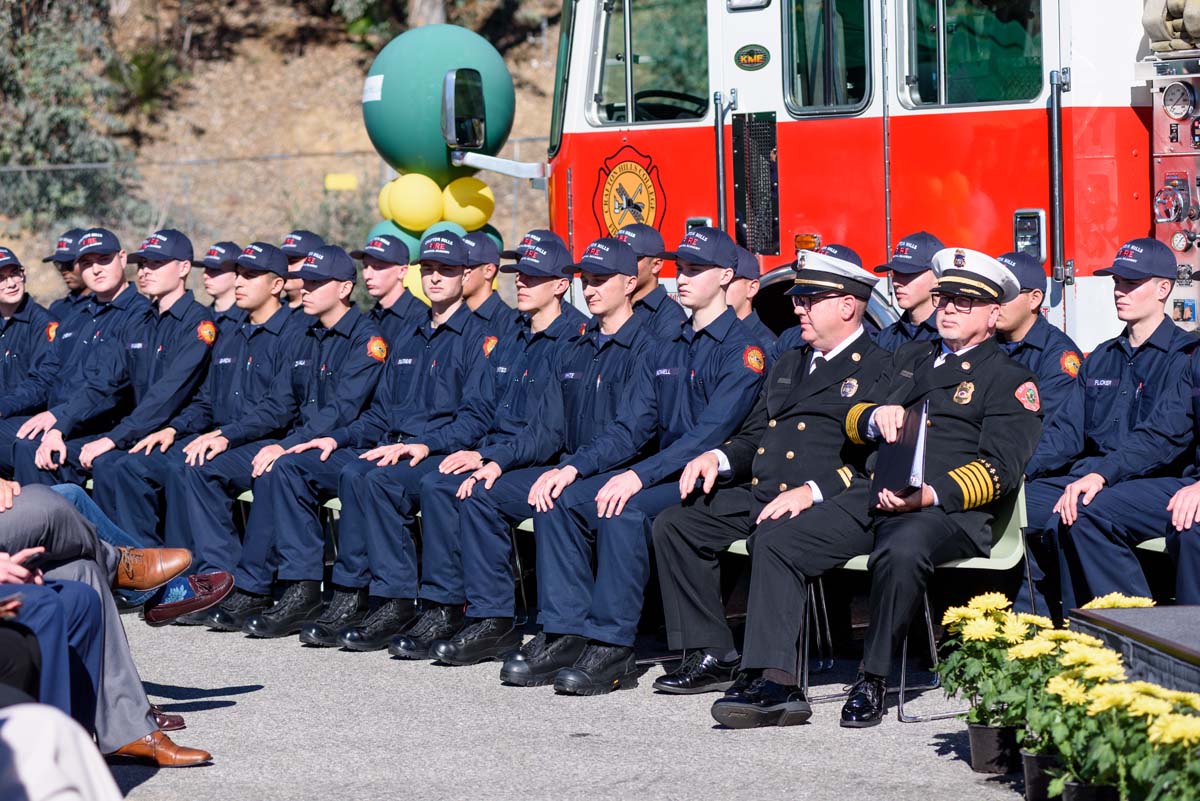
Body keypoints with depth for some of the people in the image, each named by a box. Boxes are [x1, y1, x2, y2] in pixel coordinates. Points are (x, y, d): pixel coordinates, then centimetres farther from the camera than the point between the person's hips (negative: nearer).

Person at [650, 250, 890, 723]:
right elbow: (753, 438, 31)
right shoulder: (789, 366, 28)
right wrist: (719, 458, 7)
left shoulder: (880, 371, 2)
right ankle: (710, 657, -5)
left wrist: (812, 491, -22)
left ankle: (775, 684, -47)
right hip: (761, 491, 9)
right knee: (674, 524, -7)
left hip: (837, 503, -9)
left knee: (775, 540, -38)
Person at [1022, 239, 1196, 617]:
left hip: (1160, 483, -7)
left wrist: (1101, 474, -29)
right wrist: (1020, 469, -3)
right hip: (1093, 477, 7)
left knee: (1083, 515, -35)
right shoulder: (1102, 357, 22)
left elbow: (1162, 437, -16)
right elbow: (1067, 430, 16)